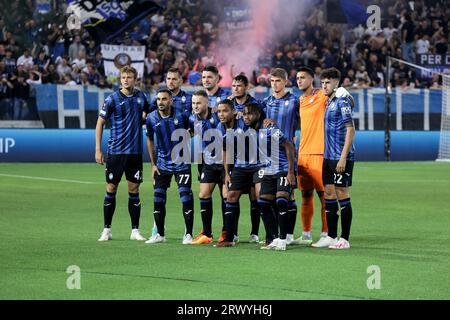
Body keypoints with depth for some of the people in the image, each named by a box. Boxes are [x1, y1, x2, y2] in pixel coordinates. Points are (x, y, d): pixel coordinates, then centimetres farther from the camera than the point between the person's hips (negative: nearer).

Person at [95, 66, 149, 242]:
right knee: (111, 189, 1)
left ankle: (135, 230, 10)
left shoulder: (140, 96, 5)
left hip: (135, 151, 3)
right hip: (115, 151, -3)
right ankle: (107, 230, 9)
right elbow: (100, 123, -1)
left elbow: (147, 112, 26)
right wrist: (98, 150, -5)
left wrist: (143, 118, 4)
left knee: (134, 190, 4)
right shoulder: (112, 99, -6)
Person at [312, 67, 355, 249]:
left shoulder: (342, 101, -11)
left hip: (341, 158, -8)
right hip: (328, 157, 8)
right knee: (329, 195, 9)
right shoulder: (329, 101, 15)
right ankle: (331, 237, 15)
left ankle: (344, 239, 0)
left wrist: (343, 158, -20)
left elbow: (350, 129, -16)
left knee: (342, 195, -4)